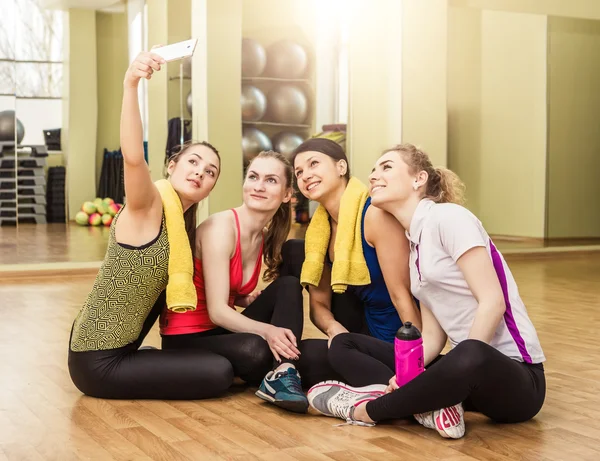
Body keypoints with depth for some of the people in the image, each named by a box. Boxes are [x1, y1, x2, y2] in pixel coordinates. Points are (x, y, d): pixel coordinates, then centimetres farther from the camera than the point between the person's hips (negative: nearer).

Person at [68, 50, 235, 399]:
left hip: (119, 346, 8)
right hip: (98, 363, -8)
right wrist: (130, 85, -51)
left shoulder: (184, 224, 8)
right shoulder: (147, 206, -17)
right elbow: (133, 157, -37)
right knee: (220, 373, -13)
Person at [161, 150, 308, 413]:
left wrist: (248, 300, -7)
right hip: (187, 340, -8)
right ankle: (276, 373, -7)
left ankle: (282, 375, -27)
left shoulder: (265, 236, 4)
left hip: (220, 329, 8)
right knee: (256, 350, -38)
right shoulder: (221, 228, -19)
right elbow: (216, 310, -24)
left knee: (288, 286, -12)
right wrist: (266, 330, -40)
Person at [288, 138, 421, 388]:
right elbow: (320, 304, 2)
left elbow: (402, 295, -24)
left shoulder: (376, 214, -21)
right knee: (294, 250, 5)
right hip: (365, 329, 8)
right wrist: (334, 329, -20)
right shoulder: (321, 226, 2)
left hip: (396, 344, -8)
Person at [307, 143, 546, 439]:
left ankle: (367, 409, -20)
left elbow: (493, 302, -18)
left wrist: (455, 376, -22)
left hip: (514, 374, -8)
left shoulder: (448, 216, -10)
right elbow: (433, 335, 8)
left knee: (470, 357, -43)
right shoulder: (414, 244, 13)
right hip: (473, 369, 8)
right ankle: (431, 405, -17)